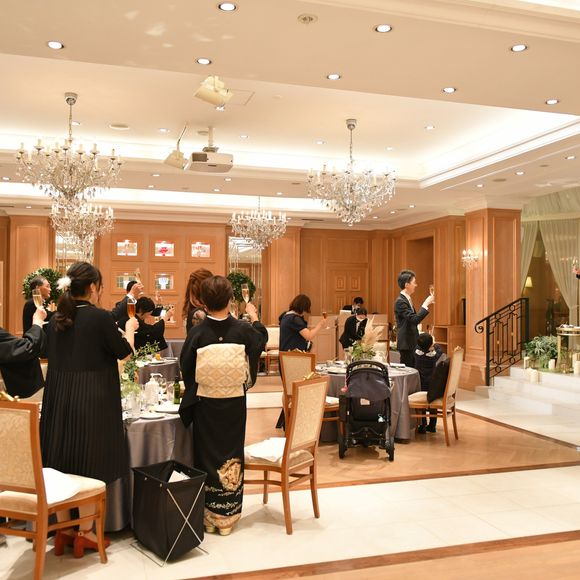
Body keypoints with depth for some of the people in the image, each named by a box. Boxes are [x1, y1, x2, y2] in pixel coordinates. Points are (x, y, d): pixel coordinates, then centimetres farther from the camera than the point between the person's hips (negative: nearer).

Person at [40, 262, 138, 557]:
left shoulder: (56, 319, 3)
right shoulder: (101, 317, -14)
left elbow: (53, 356, 16)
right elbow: (125, 353, -4)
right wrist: (129, 328, 13)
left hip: (58, 398, 6)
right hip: (92, 400, -6)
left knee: (61, 462, 13)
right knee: (89, 465, 5)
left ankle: (62, 529, 25)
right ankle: (85, 533, 15)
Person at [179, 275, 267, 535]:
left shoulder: (197, 332, -15)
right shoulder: (242, 329, -11)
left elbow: (185, 367, -5)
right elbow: (262, 338, 11)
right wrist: (254, 316, 28)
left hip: (205, 404, -1)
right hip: (234, 404, 1)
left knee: (207, 455, 12)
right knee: (231, 454, 13)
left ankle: (208, 516, 22)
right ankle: (227, 516, 22)